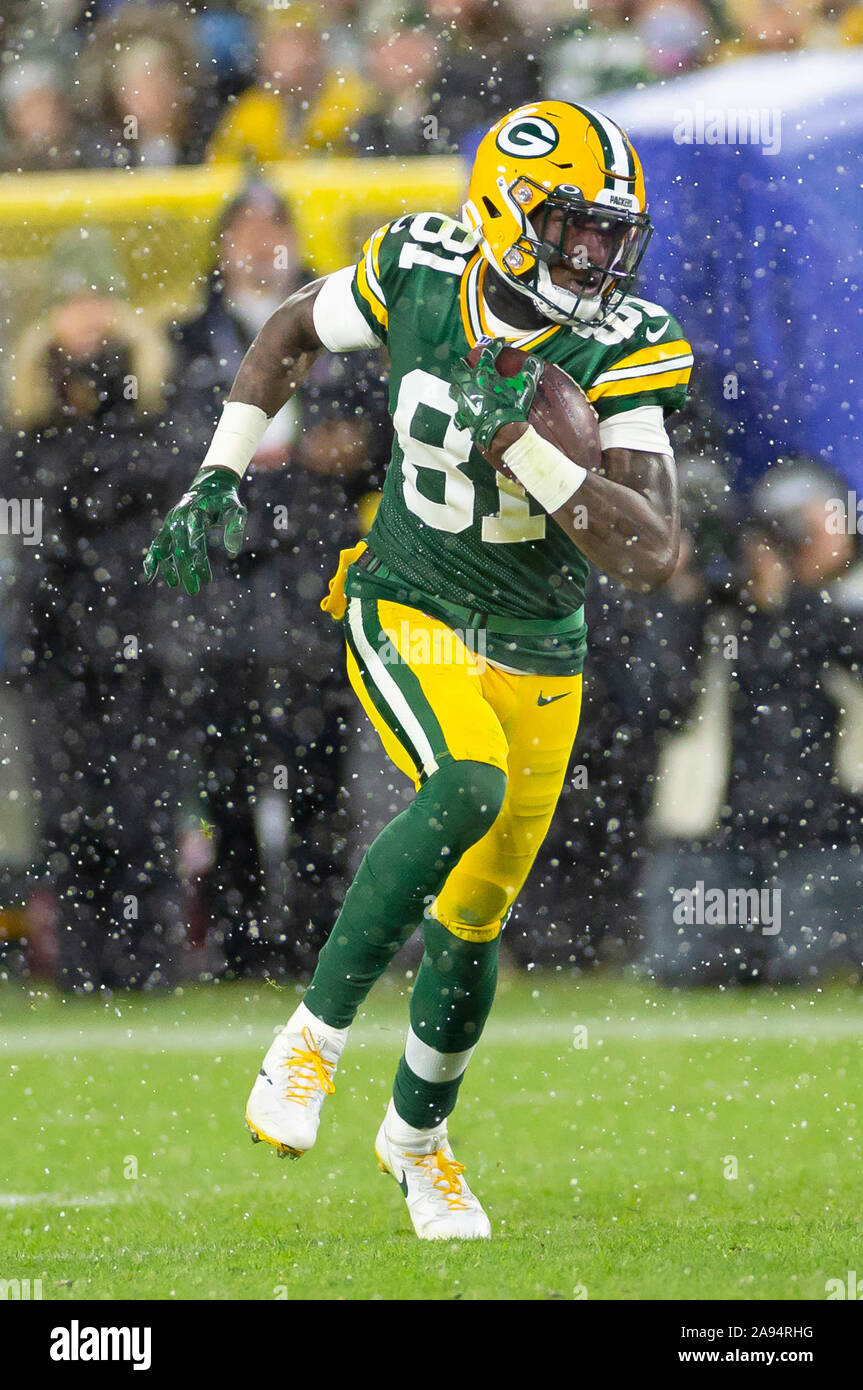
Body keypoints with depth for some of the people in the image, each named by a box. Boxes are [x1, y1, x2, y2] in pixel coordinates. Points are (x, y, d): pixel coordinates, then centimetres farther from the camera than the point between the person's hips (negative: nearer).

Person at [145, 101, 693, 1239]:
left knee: (474, 921, 11)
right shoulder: (418, 273, -14)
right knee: (468, 789, -33)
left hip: (536, 659, 2)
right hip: (409, 617, -2)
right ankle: (313, 1040, -22)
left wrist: (523, 442, -34)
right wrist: (220, 480, 3)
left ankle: (418, 1134, 39)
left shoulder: (619, 351, -18)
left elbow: (653, 555, -26)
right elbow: (293, 335, 9)